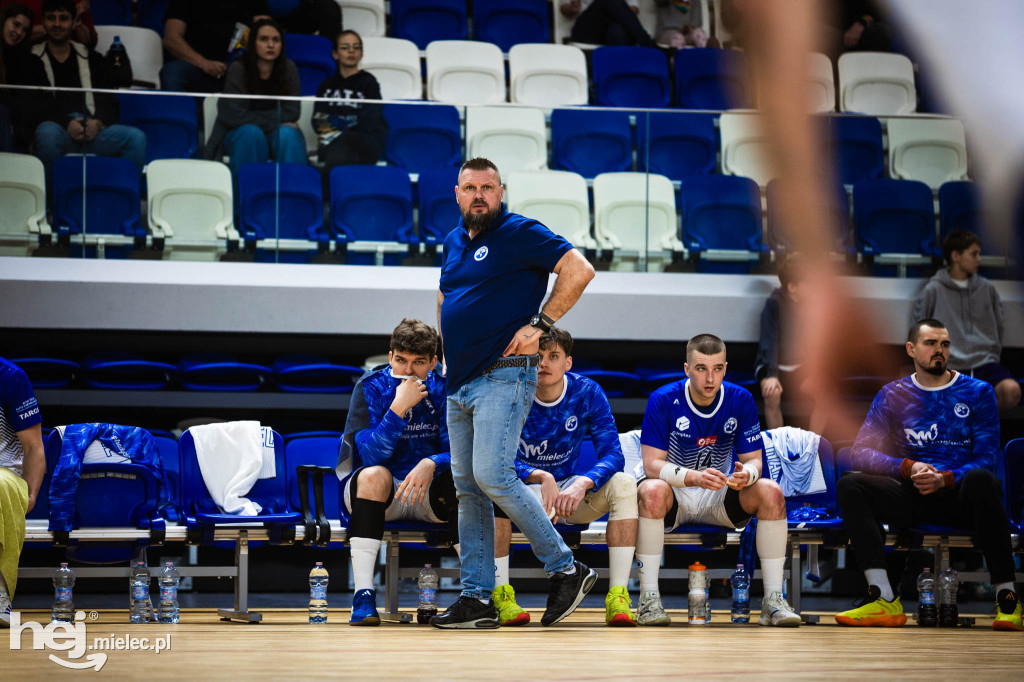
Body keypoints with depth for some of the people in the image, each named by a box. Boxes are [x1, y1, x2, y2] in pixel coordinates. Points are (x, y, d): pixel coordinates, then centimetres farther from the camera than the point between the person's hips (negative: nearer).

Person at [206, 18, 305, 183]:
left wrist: (253, 118, -12)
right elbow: (234, 116, -19)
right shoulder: (238, 69, -14)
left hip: (274, 133, 2)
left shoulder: (288, 68, -5)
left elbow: (292, 112, -6)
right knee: (251, 133, -35)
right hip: (239, 135, -2)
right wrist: (273, 120, -13)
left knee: (287, 134, -31)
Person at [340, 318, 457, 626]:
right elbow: (371, 455, -21)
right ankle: (363, 595, -38)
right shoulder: (371, 388, -9)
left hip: (428, 495, 2)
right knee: (374, 475, -35)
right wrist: (399, 407, -31)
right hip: (382, 495, -1)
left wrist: (431, 464, -34)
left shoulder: (443, 389, -4)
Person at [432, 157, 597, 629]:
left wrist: (539, 325, -16)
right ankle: (477, 598, 8)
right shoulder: (454, 241, 17)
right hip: (460, 383, 8)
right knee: (467, 489, 6)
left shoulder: (521, 233, -6)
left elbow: (579, 270, -15)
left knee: (492, 475, -19)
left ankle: (565, 569, -8)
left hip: (503, 377, -8)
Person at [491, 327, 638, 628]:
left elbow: (613, 454, -17)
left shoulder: (587, 393, -10)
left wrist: (583, 484, -38)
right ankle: (501, 595, -31)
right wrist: (541, 477, -40)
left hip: (571, 490, 2)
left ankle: (618, 599, -30)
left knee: (624, 484, -26)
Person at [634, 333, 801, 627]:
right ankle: (648, 599, -31)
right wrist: (694, 477, -37)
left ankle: (773, 600, -20)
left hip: (720, 498, 3)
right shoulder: (664, 400, -14)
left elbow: (753, 459, -2)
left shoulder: (740, 400, -5)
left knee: (771, 492, -24)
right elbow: (652, 464, -18)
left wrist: (747, 474, -29)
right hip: (675, 497, -3)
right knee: (651, 490, -37)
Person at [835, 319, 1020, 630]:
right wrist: (908, 468, -16)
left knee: (981, 480, -38)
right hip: (914, 497, 2)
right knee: (850, 485, -24)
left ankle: (1007, 597, -32)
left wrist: (944, 479, -20)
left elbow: (987, 459, -1)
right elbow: (860, 453, 2)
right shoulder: (893, 395, 12)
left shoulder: (978, 392, 8)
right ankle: (884, 601, -32)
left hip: (960, 494, -2)